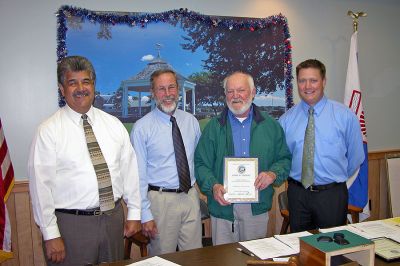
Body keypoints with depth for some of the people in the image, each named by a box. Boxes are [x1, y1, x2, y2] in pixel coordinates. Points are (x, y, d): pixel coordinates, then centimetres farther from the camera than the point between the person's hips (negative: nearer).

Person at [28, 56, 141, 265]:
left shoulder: (113, 124, 4)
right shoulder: (48, 131, -7)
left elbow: (129, 169, 5)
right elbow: (41, 185, -9)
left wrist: (134, 214, 4)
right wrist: (51, 235, -10)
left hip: (114, 217, 4)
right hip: (71, 224, -3)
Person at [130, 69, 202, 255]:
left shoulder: (191, 121, 5)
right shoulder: (142, 127, -9)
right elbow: (138, 174, -9)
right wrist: (145, 215, -10)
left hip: (191, 197, 4)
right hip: (161, 200, -4)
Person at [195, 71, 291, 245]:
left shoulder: (271, 126, 5)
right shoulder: (214, 127, 2)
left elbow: (284, 159, 7)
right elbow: (201, 164, -1)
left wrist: (273, 174, -13)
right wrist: (213, 186, -17)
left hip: (257, 208, 1)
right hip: (223, 206, -1)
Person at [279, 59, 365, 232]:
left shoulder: (345, 116, -3)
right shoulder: (286, 119, 0)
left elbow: (356, 156, 4)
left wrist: (338, 178, 8)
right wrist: (293, 176, 1)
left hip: (332, 194, -1)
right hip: (297, 193, 2)